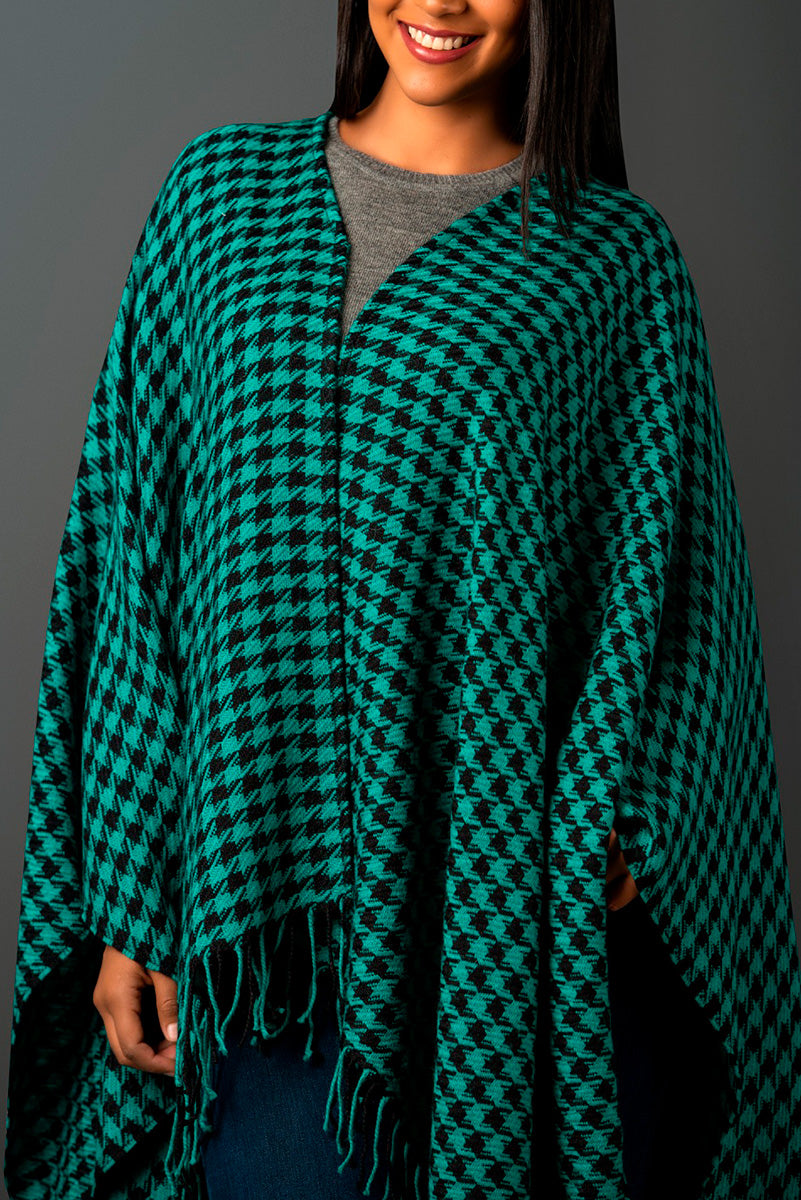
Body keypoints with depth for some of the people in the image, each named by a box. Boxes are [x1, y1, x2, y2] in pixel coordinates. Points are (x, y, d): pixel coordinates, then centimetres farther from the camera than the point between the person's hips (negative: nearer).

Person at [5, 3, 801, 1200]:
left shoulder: (620, 258, 2)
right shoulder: (221, 191, 7)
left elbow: (658, 598, 1)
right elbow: (130, 542, 5)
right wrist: (121, 900, 1)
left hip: (515, 902, -1)